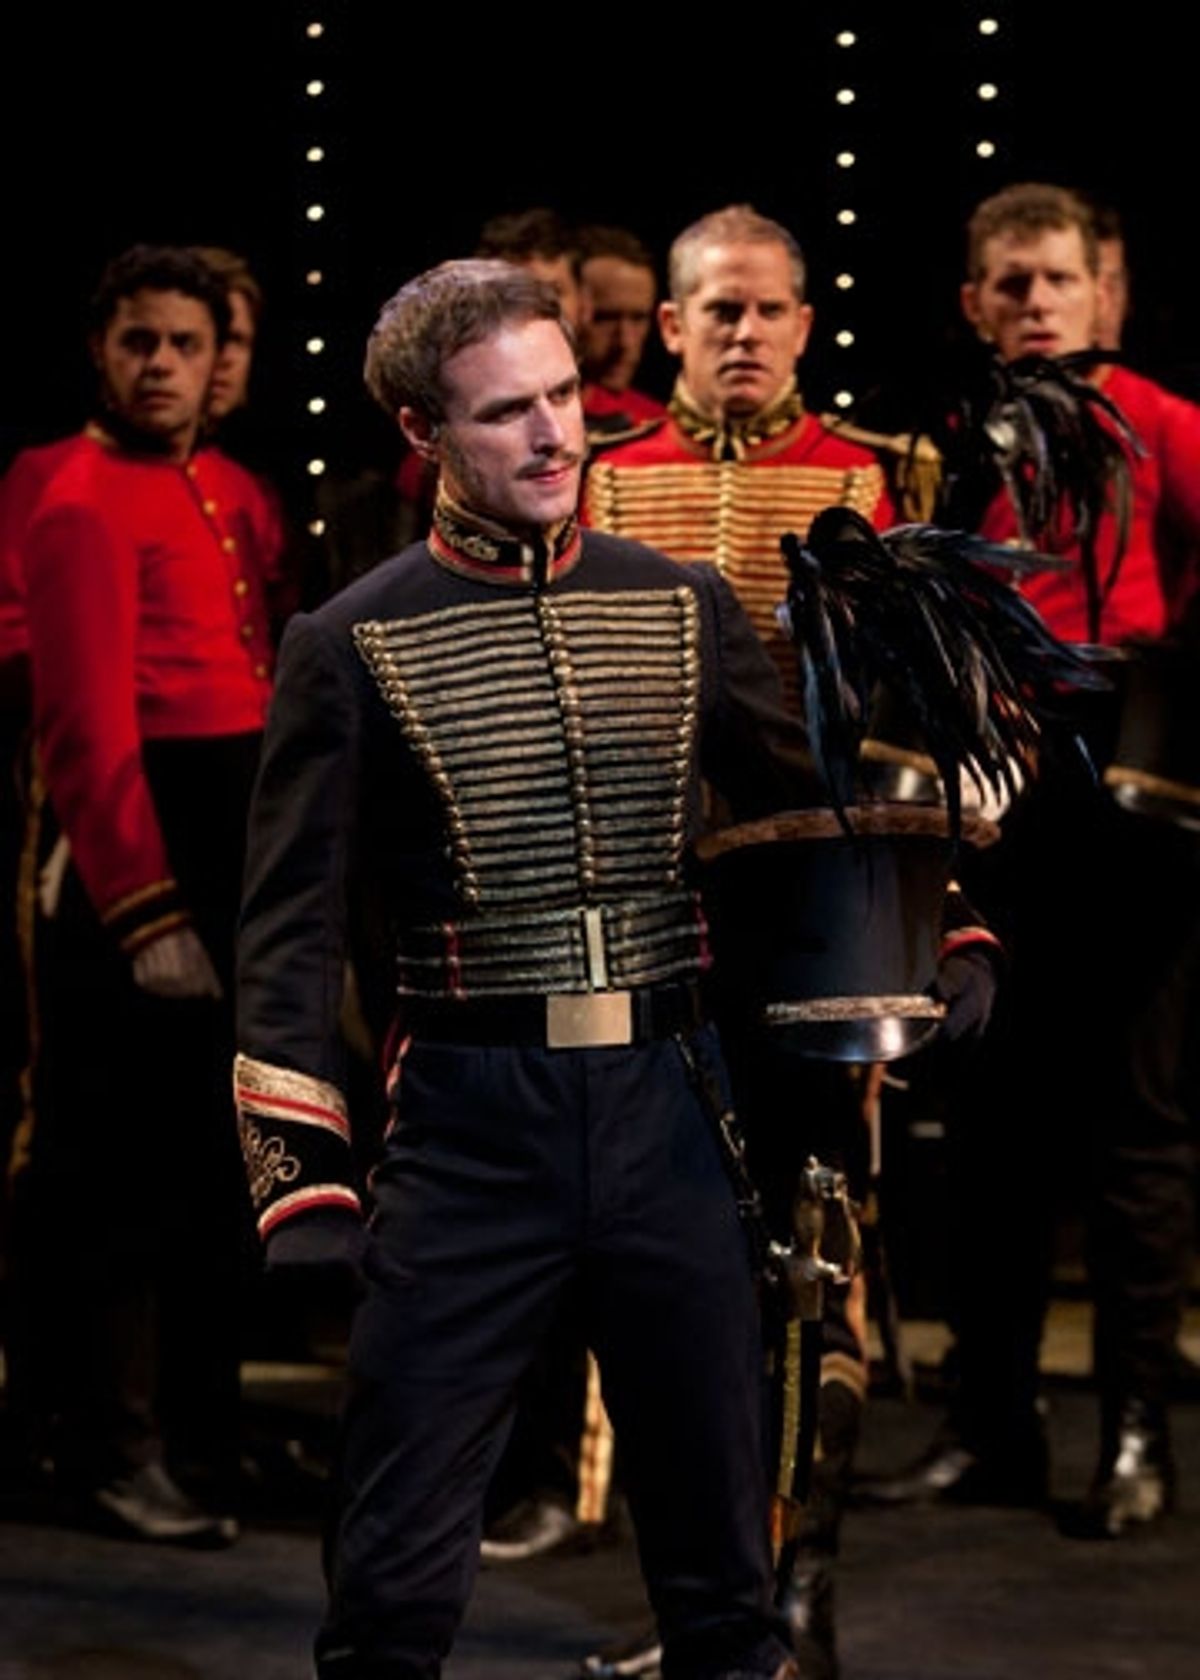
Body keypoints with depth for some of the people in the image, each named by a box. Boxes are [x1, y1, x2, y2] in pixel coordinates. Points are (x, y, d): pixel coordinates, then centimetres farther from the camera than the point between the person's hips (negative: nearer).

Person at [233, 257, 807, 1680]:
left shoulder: (685, 608, 7)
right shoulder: (354, 645, -2)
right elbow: (291, 929, -4)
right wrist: (300, 1187, -11)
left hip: (667, 1104, 3)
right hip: (472, 1122, -3)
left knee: (721, 1557, 14)